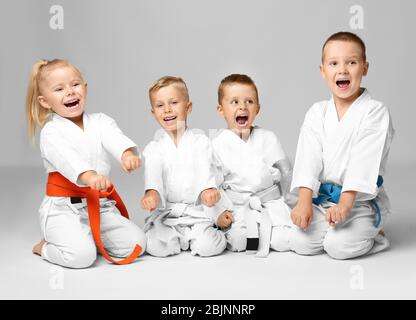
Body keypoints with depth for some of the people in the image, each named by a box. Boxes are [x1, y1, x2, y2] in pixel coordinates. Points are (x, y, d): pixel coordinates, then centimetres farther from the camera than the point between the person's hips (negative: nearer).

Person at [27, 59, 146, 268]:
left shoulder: (100, 121, 7)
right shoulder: (51, 131, -6)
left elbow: (115, 139, -15)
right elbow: (66, 158, -27)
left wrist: (128, 154, -41)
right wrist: (89, 176, -48)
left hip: (100, 205, 5)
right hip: (63, 208, -5)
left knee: (136, 245, -7)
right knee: (82, 256, -26)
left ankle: (88, 238, 16)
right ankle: (46, 247, 7)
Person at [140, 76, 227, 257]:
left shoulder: (200, 141, 3)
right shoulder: (154, 148, 6)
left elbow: (204, 168, -16)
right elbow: (153, 172, -14)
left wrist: (207, 189, -40)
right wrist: (152, 192, -38)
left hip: (197, 211, -1)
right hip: (165, 213, 2)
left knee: (207, 246, -26)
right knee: (157, 246, -23)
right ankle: (185, 237, 8)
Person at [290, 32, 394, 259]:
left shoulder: (375, 112, -8)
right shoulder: (317, 113, 5)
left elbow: (364, 161, -18)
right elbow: (308, 157, -5)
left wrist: (345, 204, -27)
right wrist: (304, 202, -18)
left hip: (361, 199, -4)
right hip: (322, 198, 4)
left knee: (338, 246, -23)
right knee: (302, 242, -15)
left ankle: (372, 234, 8)